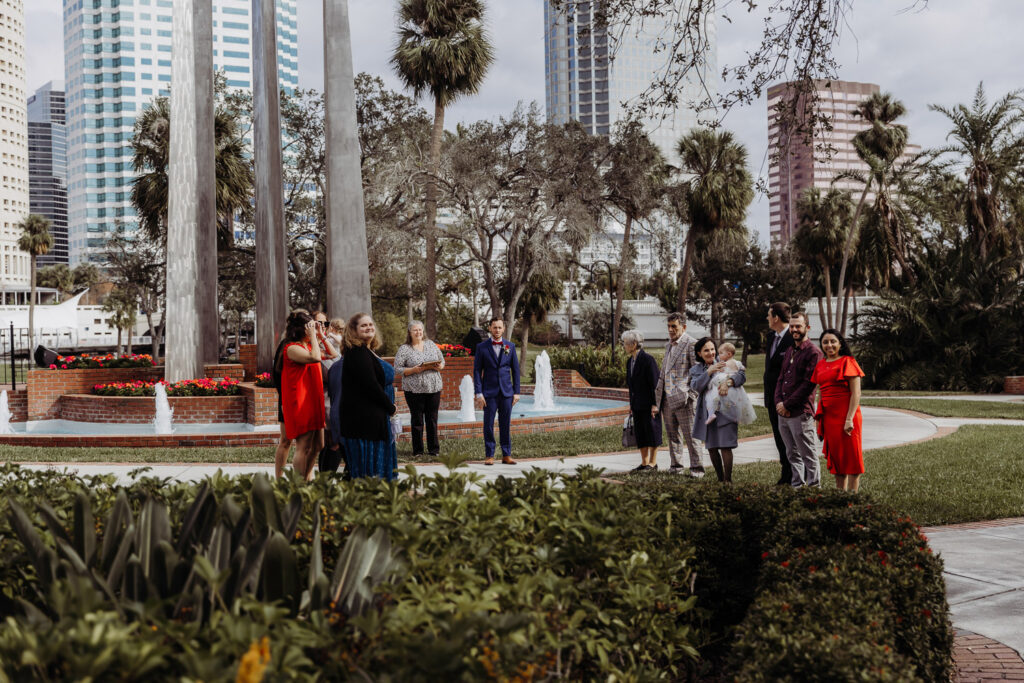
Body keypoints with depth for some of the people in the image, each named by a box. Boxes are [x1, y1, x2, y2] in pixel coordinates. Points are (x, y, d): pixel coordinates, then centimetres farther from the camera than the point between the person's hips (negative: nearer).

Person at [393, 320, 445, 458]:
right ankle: (417, 450, 11)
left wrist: (439, 367, -6)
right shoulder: (404, 349, -1)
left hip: (434, 388, 3)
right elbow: (397, 368, -4)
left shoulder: (431, 344, 11)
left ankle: (434, 449, 12)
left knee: (432, 419, 5)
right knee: (417, 420, 2)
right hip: (414, 389, -3)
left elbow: (442, 361, 17)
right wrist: (414, 370, -17)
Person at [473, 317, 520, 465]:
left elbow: (515, 370, 9)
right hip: (489, 392, -2)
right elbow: (477, 371, 0)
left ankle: (506, 455, 10)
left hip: (506, 392, 2)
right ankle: (489, 456, 6)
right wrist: (479, 393, -8)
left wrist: (516, 392, 3)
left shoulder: (510, 346, 7)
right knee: (488, 425, -1)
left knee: (506, 425, 4)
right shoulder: (482, 347, 1)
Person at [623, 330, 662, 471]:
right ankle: (644, 462, 17)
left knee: (652, 432, 1)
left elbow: (654, 383, -15)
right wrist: (631, 404, 16)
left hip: (648, 404, -8)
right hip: (637, 405, 8)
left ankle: (653, 462, 9)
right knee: (640, 433, 10)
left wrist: (654, 405, -18)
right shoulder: (630, 361, 12)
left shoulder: (648, 359, -14)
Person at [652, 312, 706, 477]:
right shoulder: (668, 346, 19)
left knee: (690, 435, -4)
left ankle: (697, 468, 3)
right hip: (667, 400, 8)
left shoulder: (692, 344, -6)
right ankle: (676, 465, 22)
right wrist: (656, 402, 16)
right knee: (673, 435, 13)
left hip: (684, 399, -8)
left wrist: (690, 395, -16)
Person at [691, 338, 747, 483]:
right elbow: (695, 386, -8)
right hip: (707, 414, 4)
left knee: (725, 446, -10)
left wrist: (728, 382, -29)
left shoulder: (724, 364, 3)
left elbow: (742, 374, -11)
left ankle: (728, 480, -2)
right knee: (711, 448, 8)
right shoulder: (696, 370, 10)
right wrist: (709, 371, -17)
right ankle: (720, 479, 21)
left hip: (725, 410, -3)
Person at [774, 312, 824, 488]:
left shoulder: (813, 352, -9)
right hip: (783, 413, 8)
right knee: (792, 454, 14)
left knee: (808, 455, -1)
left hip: (800, 413, -8)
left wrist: (787, 405, -14)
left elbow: (808, 384, -15)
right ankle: (797, 486, 21)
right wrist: (778, 402, -1)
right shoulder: (789, 351, 17)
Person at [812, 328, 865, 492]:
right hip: (828, 416, 6)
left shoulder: (847, 362, -6)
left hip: (845, 416, -6)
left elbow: (856, 394, -11)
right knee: (835, 457, 10)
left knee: (850, 456, -3)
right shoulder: (820, 365, 13)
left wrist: (849, 419, -18)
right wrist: (819, 418, 12)